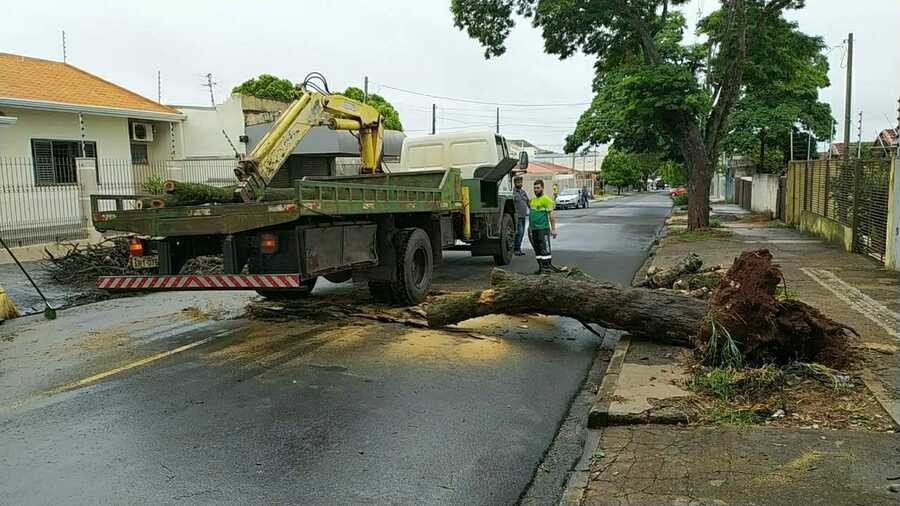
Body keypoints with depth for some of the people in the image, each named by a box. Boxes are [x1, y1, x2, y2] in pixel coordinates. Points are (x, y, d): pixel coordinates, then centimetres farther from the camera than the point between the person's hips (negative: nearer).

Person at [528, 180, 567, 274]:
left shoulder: (546, 199, -8)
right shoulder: (532, 199, 15)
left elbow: (551, 215, -12)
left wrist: (553, 229, -17)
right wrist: (530, 227, 19)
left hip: (543, 228, -8)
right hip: (533, 229, 8)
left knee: (545, 248, -7)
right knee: (537, 250, 11)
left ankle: (548, 265, -4)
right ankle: (541, 267, 18)